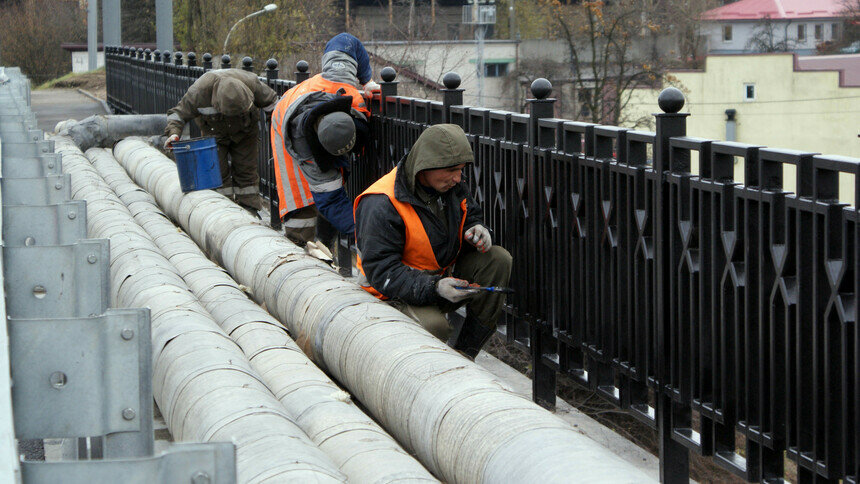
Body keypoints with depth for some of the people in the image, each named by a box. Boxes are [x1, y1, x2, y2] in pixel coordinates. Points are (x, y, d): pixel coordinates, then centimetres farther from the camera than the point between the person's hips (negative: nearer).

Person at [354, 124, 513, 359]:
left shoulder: (451, 185, -2)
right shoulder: (380, 206, -26)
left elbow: (470, 216, 16)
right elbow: (382, 273, -27)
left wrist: (474, 230, -11)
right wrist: (434, 287, -39)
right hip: (396, 293, -8)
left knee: (498, 259, -11)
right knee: (433, 326, -38)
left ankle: (463, 352, -8)